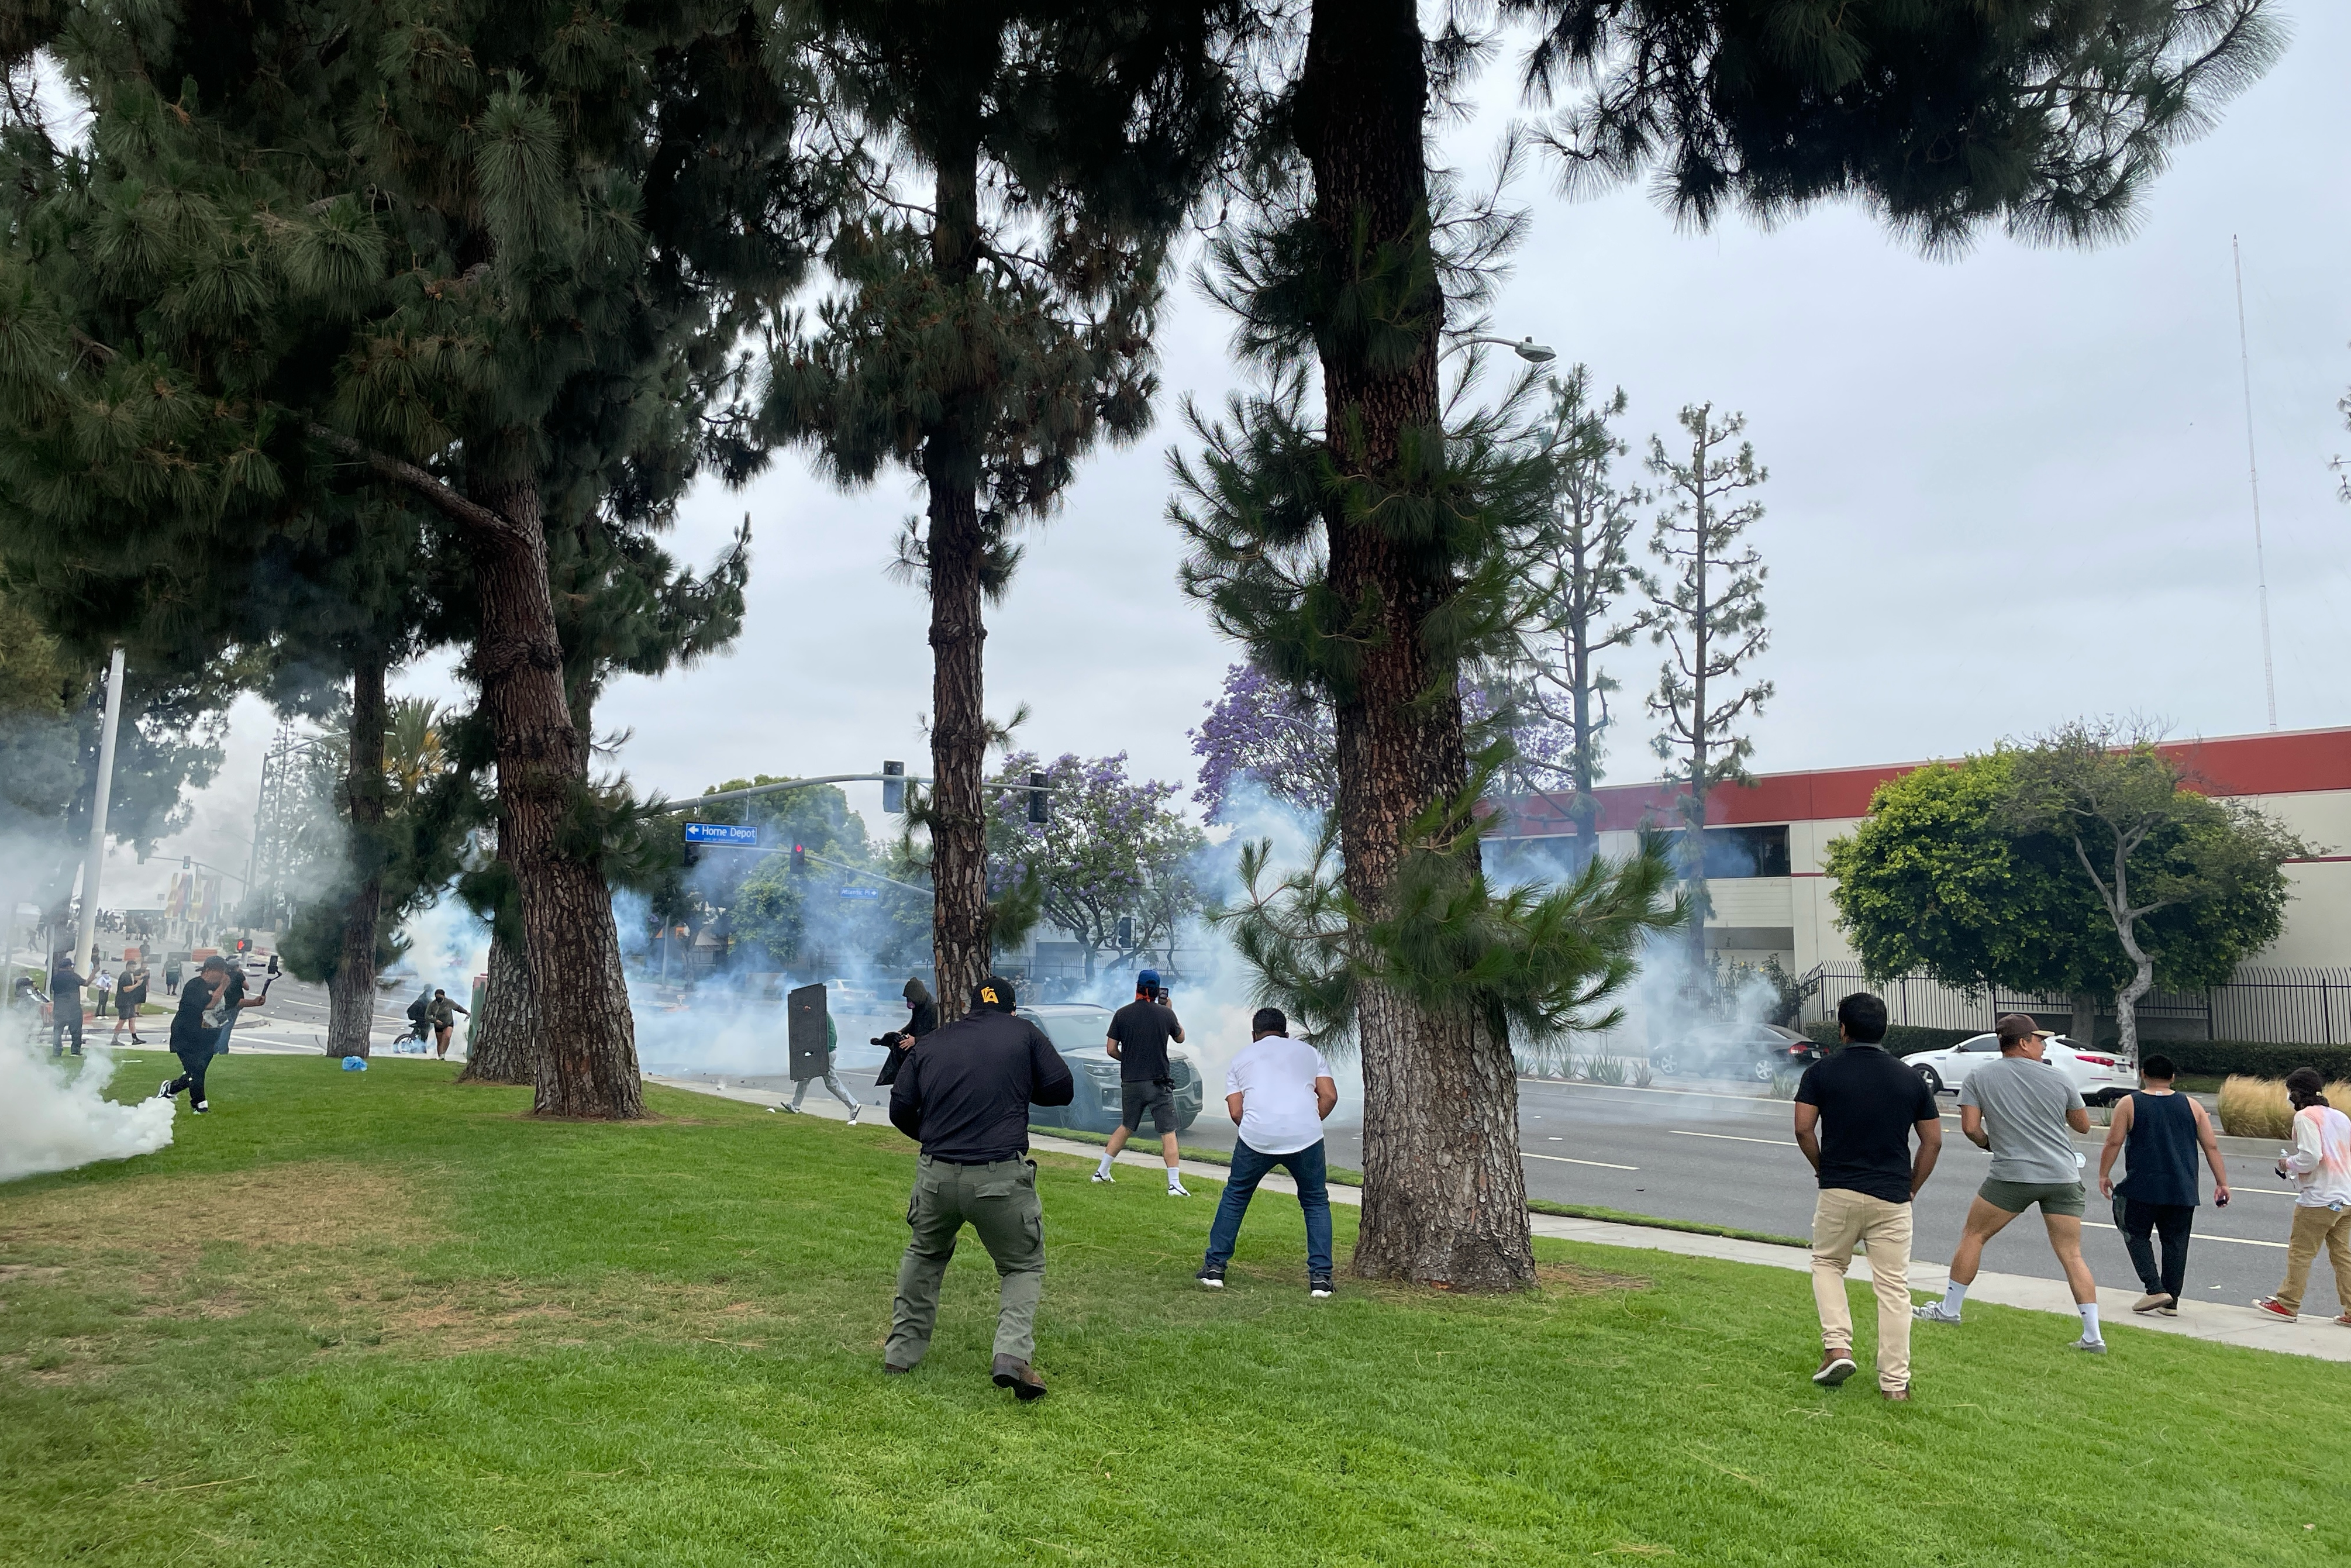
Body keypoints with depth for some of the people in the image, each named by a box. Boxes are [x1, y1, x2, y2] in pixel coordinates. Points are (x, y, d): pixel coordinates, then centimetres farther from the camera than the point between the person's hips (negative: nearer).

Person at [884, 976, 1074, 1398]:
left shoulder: (930, 1044, 15)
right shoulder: (1024, 1033, 7)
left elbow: (900, 1109, 13)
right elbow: (1062, 1089, 4)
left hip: (936, 1176, 3)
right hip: (1001, 1179, -3)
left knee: (925, 1256, 30)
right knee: (1024, 1266, 16)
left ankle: (902, 1351, 32)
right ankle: (1012, 1355, -5)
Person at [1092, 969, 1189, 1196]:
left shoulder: (1122, 1014, -1)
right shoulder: (1166, 1014, -4)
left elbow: (1111, 1049, 0)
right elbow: (1180, 1038, 14)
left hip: (1130, 1082, 3)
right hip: (1158, 1082, -3)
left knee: (1126, 1128, 21)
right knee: (1168, 1133, 1)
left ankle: (1102, 1171, 24)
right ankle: (1174, 1184, -4)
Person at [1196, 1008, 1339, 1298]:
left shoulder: (1241, 1058, 21)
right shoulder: (1309, 1052, 23)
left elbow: (1235, 1111, 10)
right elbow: (1329, 1096, 11)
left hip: (1257, 1136, 0)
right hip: (1305, 1136, 0)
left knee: (1235, 1196, 21)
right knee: (1316, 1202, 18)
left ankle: (1214, 1267, 22)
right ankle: (1320, 1277, 11)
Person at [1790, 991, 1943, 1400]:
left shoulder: (1821, 1072, -3)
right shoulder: (1911, 1079, 4)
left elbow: (1804, 1129, -8)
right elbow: (1933, 1141, 5)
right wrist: (1911, 1188, 13)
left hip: (1838, 1191, -1)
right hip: (1893, 1197, 1)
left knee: (1827, 1264, 19)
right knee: (1894, 1286, 6)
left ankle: (1837, 1347, 2)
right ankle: (1895, 1382, 8)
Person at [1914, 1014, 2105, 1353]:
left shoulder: (1979, 1077, 1)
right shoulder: (2056, 1078, 5)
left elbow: (1970, 1127, -4)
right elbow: (2083, 1125, 15)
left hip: (2013, 1173, -2)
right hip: (2063, 1177, 2)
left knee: (1973, 1236, 12)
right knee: (2072, 1255, 5)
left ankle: (1948, 1309, 17)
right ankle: (2093, 1336, 3)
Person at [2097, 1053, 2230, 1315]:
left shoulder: (2129, 1104, -2)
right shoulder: (2191, 1106, 7)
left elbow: (2114, 1142, -4)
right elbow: (2211, 1146, 6)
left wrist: (2104, 1175, 5)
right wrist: (2222, 1183, 11)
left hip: (2142, 1187, -3)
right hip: (2182, 1191, 3)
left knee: (2136, 1235, 9)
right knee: (2176, 1241, 11)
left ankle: (2156, 1290, -4)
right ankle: (2171, 1301, 12)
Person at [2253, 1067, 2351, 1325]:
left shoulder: (2305, 1117, -10)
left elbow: (2311, 1157, -21)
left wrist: (2288, 1164, -2)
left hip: (2318, 1199, -8)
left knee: (2300, 1252, 1)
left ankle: (2287, 1304, 6)